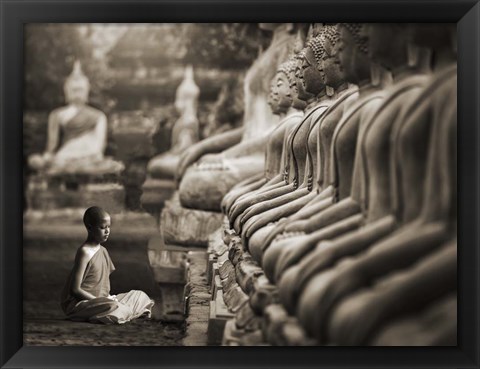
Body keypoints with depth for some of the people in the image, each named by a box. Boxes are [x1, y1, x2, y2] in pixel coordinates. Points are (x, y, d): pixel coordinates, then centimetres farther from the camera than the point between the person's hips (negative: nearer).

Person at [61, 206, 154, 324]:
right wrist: (98, 301, -20)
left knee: (140, 296, 9)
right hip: (77, 304, -9)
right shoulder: (85, 252, -15)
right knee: (111, 306, -39)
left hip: (99, 300, 9)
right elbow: (75, 289, -19)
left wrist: (109, 297, -1)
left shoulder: (103, 251, 11)